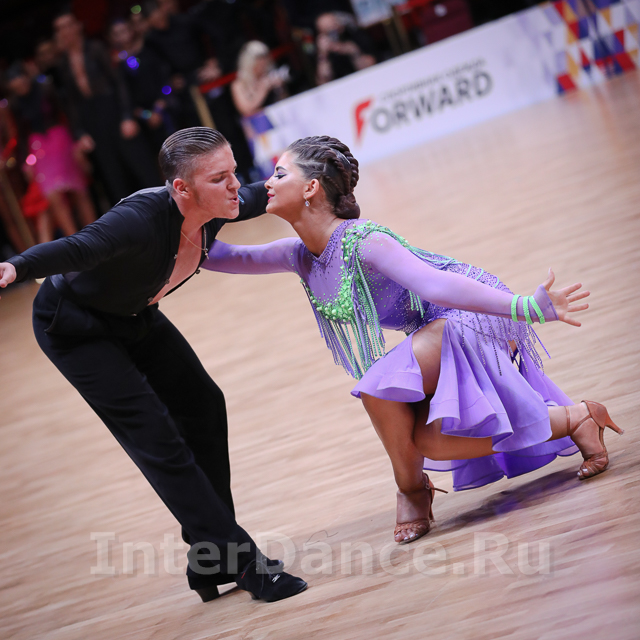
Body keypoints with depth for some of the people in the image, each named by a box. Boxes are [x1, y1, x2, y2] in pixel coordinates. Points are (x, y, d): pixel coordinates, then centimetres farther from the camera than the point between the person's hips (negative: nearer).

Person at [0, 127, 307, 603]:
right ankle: (244, 564, -8)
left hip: (134, 317, 8)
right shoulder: (142, 220, -40)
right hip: (75, 327, -8)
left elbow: (256, 198, 7)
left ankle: (213, 563, 19)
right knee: (156, 438, -12)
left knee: (202, 406, 7)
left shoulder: (214, 211, -18)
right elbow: (75, 249, -56)